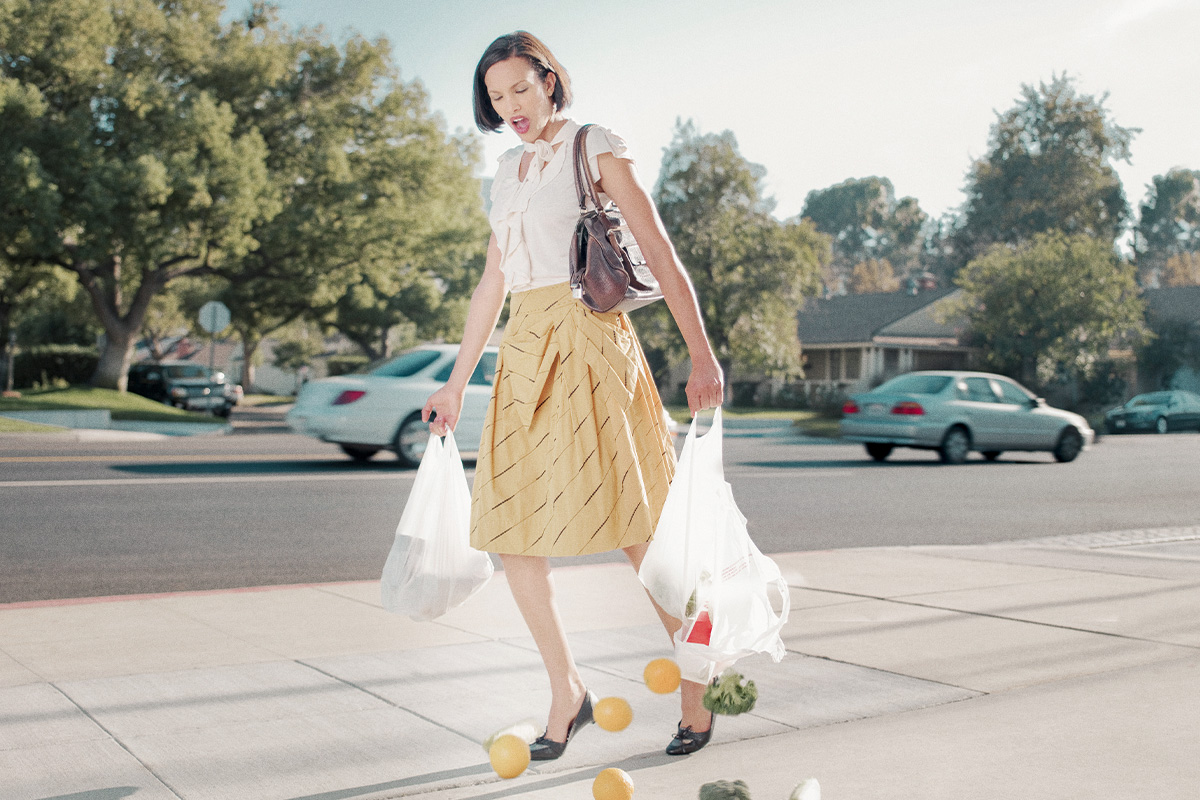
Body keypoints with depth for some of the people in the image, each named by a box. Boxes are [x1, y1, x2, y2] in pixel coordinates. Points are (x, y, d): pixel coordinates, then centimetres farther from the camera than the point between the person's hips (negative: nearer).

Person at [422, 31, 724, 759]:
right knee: (511, 529, 2)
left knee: (639, 532, -7)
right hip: (525, 347, 6)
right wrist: (457, 384, 21)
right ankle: (567, 693, 16)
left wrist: (703, 356, -16)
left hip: (589, 341, -6)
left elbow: (663, 257, -6)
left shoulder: (597, 150, 0)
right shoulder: (509, 171, 18)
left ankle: (698, 690, 8)